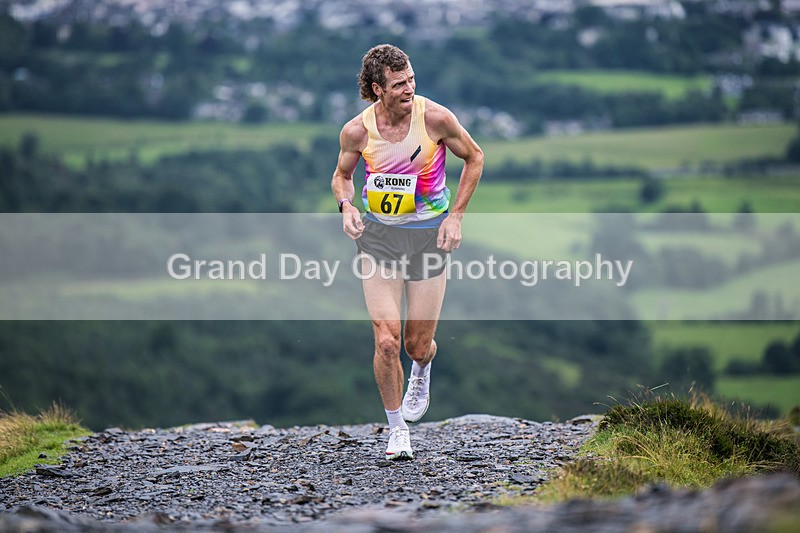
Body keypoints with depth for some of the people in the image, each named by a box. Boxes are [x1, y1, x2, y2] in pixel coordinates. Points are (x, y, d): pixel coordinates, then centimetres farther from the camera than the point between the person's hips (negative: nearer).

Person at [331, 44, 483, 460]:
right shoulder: (356, 131, -10)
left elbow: (474, 158, 2)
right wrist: (346, 206, -12)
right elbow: (342, 175, 10)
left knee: (418, 344, 5)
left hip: (429, 233, 0)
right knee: (387, 341, -11)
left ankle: (422, 370, 45)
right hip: (378, 235, 0)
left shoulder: (435, 118, -14)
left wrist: (456, 215, -5)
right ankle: (396, 429, 11)